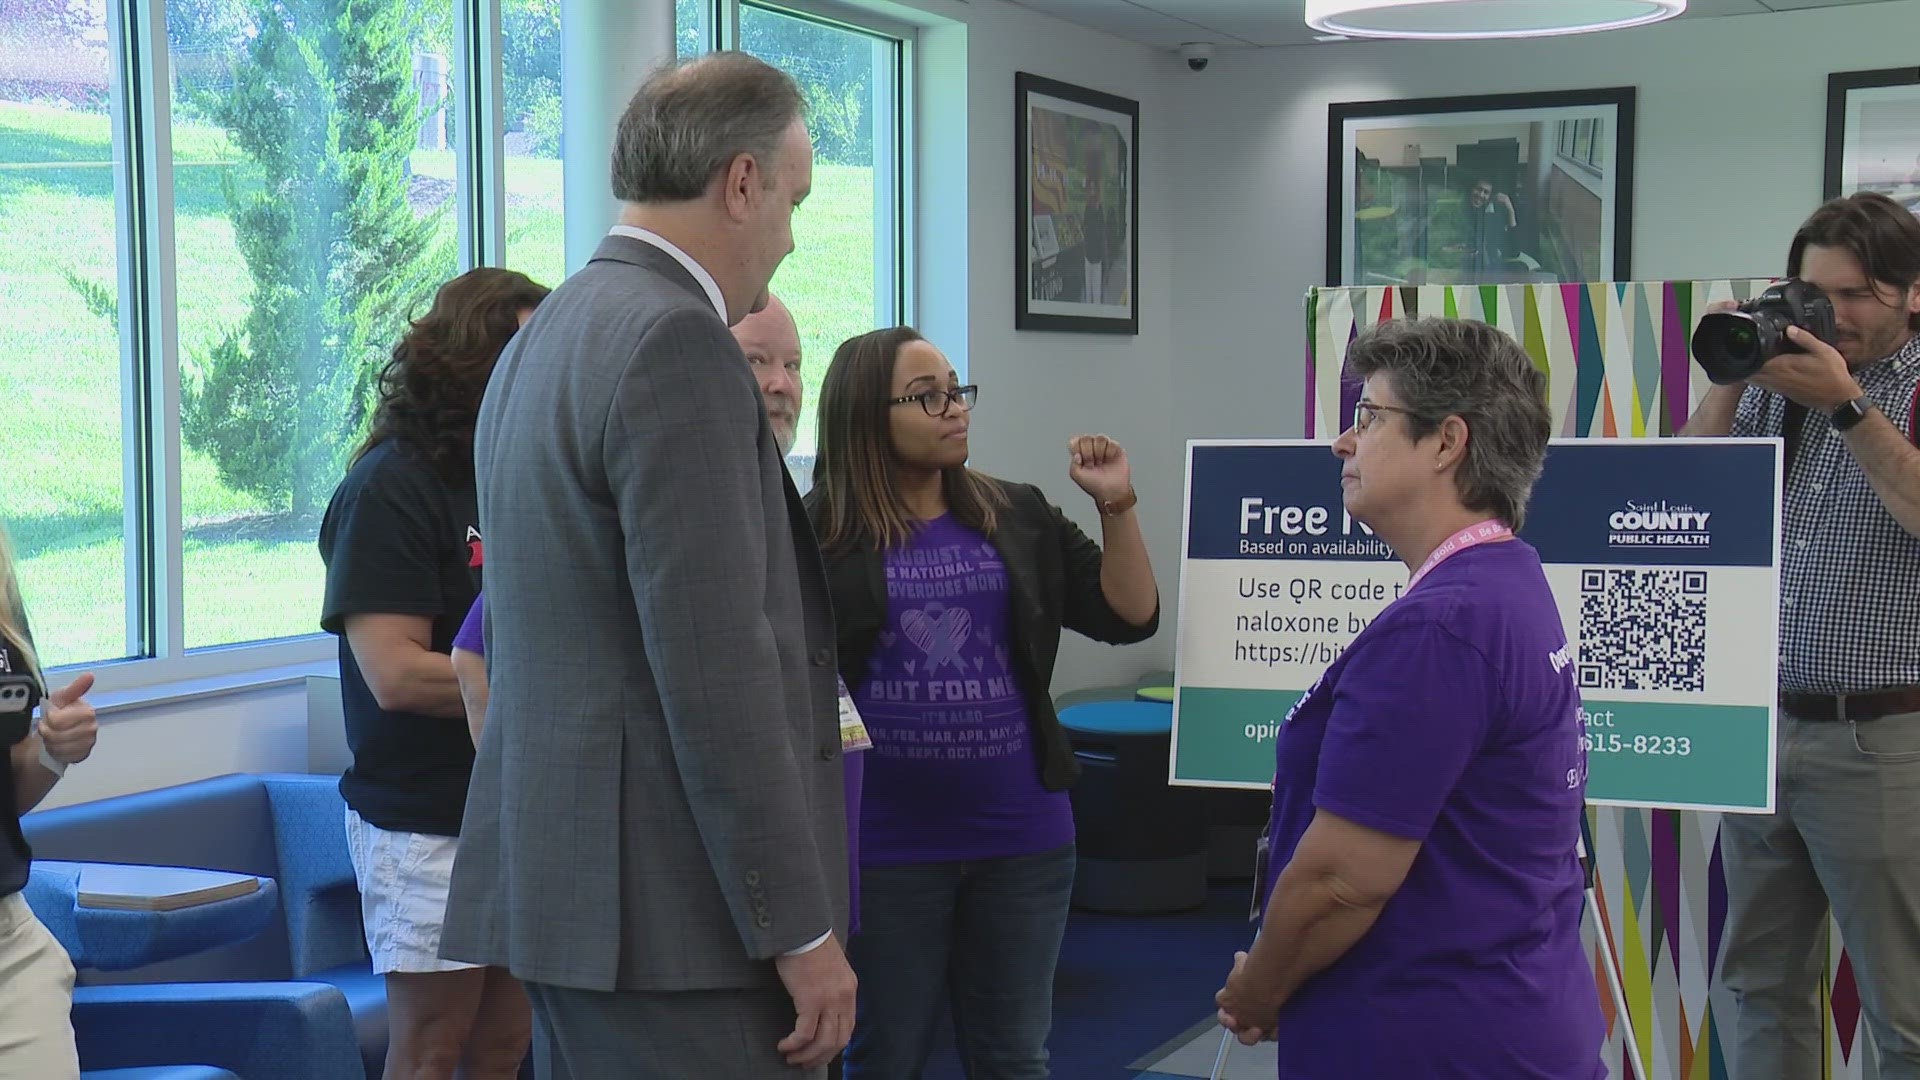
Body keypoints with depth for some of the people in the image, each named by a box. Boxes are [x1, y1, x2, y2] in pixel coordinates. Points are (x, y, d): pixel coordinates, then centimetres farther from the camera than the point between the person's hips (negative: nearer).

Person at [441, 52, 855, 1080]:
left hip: (559, 875, 10)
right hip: (667, 912, -10)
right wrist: (800, 930, -16)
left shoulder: (544, 335, 14)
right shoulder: (675, 340, -16)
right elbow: (716, 671, -21)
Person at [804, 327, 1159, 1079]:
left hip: (1022, 836, 3)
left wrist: (1117, 506, -4)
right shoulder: (820, 532, -5)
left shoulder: (1019, 519, 7)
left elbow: (1129, 618, 5)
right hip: (884, 845, -3)